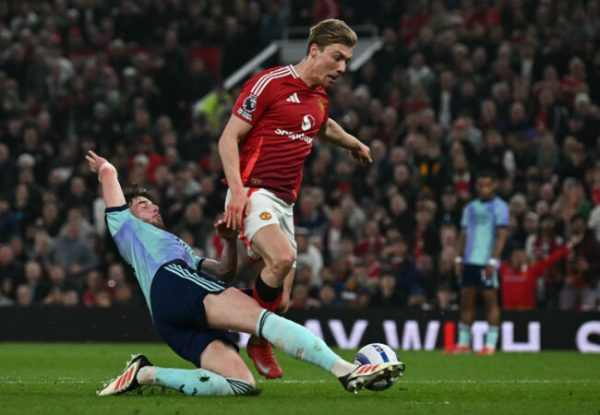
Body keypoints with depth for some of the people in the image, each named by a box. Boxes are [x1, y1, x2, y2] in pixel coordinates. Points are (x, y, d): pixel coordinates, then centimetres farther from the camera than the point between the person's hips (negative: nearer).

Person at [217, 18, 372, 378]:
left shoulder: (320, 98, 15)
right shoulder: (269, 84, -8)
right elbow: (229, 138, -10)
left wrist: (355, 144, 56)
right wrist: (237, 189, -21)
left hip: (285, 203, 7)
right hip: (254, 193, -7)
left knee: (280, 301, 1)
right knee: (282, 257, -33)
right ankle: (255, 335, -12)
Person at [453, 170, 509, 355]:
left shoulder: (499, 207, -2)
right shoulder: (470, 207, 16)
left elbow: (502, 236, -8)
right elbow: (463, 234, 17)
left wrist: (493, 261, -16)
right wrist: (459, 258, 7)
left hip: (487, 262, -6)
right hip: (469, 261, 6)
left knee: (490, 300, -3)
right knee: (466, 300, 5)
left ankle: (490, 343, -2)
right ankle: (463, 342, 10)